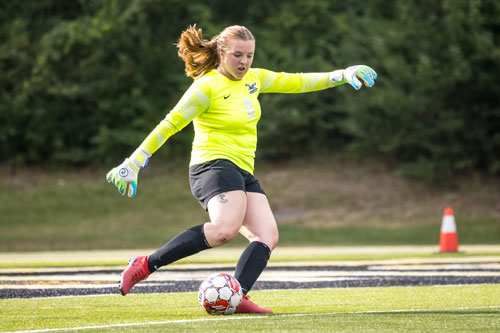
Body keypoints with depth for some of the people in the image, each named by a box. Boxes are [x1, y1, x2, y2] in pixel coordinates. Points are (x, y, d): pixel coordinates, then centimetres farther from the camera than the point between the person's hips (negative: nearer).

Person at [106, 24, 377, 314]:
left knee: (268, 236, -13)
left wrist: (343, 75, 21)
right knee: (225, 229, -34)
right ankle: (146, 265, -29)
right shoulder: (207, 87, -8)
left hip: (244, 173, 9)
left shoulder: (252, 78, 15)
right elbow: (170, 125, -9)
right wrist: (133, 164, -11)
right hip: (214, 165, -9)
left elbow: (295, 82, 24)